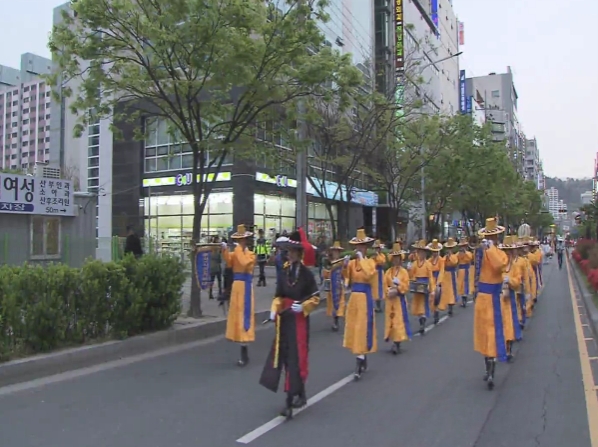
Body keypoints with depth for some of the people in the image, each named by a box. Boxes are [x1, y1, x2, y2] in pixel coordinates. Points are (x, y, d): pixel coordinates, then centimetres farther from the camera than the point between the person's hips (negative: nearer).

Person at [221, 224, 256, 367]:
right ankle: (244, 352, 20)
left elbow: (244, 263, -24)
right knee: (237, 314, 9)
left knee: (244, 315, -7)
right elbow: (229, 262, -10)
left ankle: (244, 353, -4)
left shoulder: (250, 254, -3)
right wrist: (225, 250, -23)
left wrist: (239, 250, -16)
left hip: (245, 287, -6)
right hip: (236, 286, 6)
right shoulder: (235, 253, 10)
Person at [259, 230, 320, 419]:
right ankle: (299, 394, 26)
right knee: (285, 356, 10)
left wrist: (302, 307, -19)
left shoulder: (306, 273, -9)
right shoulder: (284, 271, 3)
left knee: (296, 358, -3)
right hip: (284, 319, 5)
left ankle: (290, 401, 0)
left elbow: (315, 298, -4)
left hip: (299, 320, -5)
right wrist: (274, 310, -5)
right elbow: (279, 296, 10)